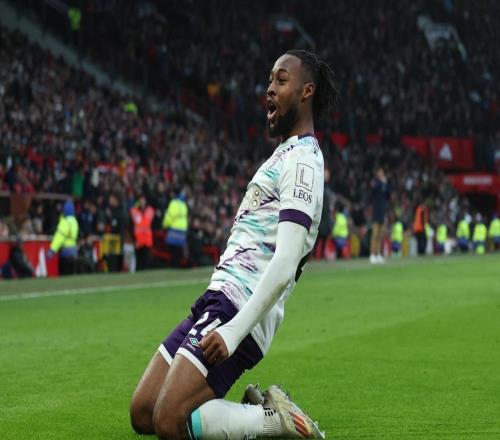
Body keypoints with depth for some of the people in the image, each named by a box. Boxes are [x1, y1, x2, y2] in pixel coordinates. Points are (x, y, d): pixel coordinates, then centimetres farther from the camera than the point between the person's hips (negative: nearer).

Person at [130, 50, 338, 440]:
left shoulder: (302, 163, -11)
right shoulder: (283, 155, 22)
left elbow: (284, 266, -21)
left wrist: (234, 332, -28)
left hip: (237, 309, -10)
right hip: (217, 301, 10)